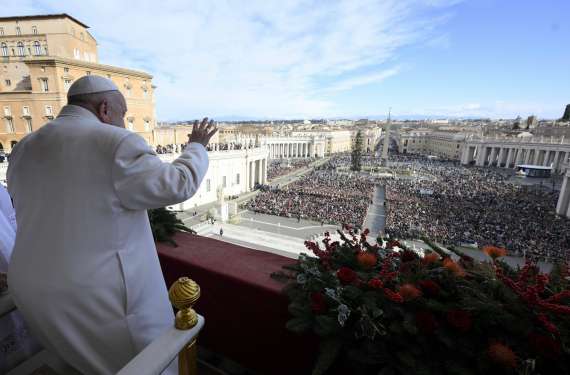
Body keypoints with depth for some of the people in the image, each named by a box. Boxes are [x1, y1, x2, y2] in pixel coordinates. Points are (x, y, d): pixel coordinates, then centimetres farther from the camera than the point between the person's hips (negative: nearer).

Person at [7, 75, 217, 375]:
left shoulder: (24, 151, 4)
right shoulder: (115, 143, -19)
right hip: (104, 294, -7)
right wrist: (197, 147, 1)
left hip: (39, 292, 8)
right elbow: (177, 186, -16)